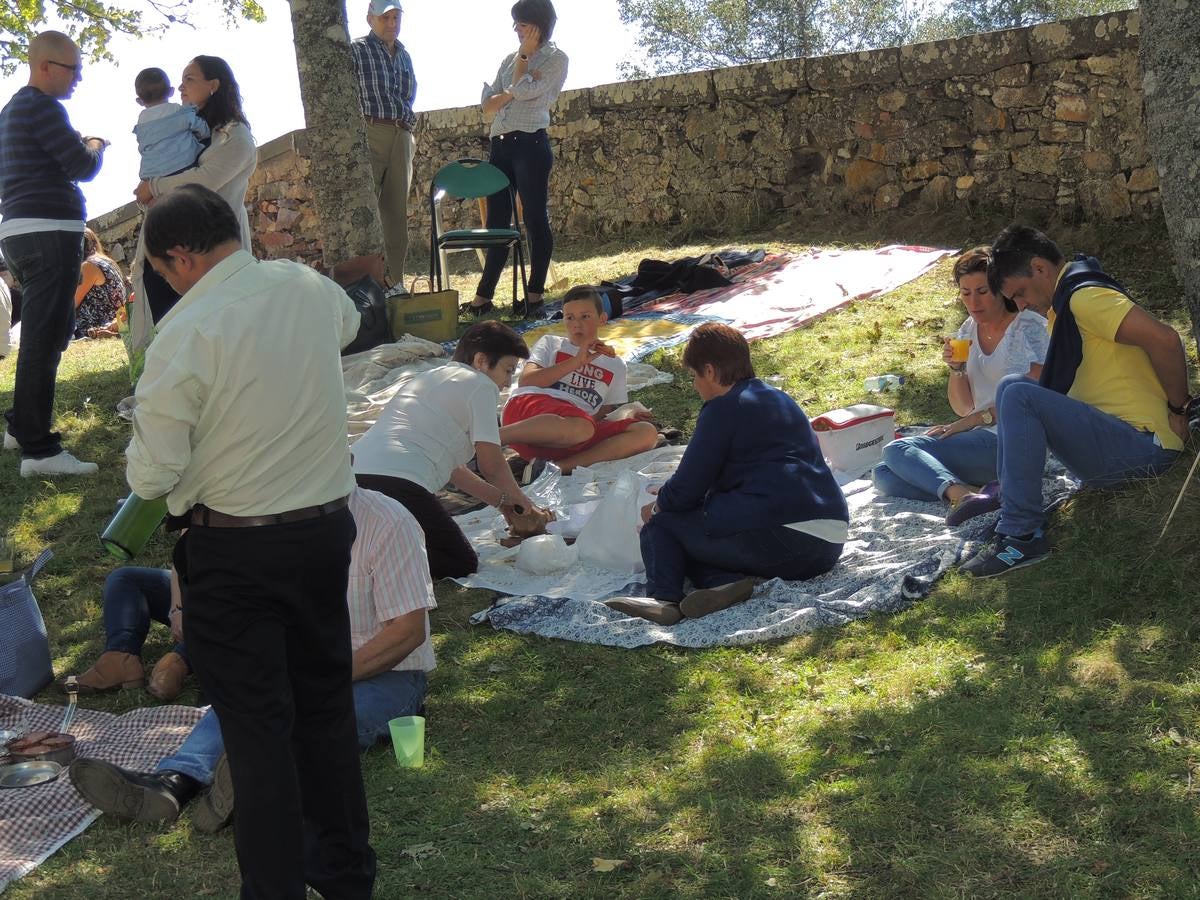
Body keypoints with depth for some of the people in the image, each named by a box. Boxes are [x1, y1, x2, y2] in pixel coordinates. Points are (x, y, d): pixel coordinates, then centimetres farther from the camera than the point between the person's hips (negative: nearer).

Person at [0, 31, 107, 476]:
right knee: (45, 339, -12)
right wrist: (95, 146, 6)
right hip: (49, 233, -11)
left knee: (45, 334, 20)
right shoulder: (42, 106, -11)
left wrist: (77, 145, 19)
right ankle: (38, 450, -14)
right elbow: (83, 168, -13)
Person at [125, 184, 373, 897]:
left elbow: (152, 476, -17)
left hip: (232, 552, -6)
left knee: (257, 724, 6)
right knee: (326, 702, 19)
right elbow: (349, 322, 25)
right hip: (326, 528, 6)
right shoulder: (310, 289, -1)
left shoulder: (185, 335, -20)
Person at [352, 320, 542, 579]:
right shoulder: (480, 384, 5)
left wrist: (500, 499, 33)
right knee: (463, 564, 3)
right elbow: (491, 464, 1)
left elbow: (451, 467, 32)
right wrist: (518, 498, 20)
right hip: (398, 484, -8)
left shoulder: (426, 378, 31)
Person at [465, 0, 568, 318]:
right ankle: (483, 297, 9)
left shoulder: (555, 59, 2)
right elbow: (487, 104, 12)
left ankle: (534, 296, 0)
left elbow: (525, 91, -13)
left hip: (530, 145, -6)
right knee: (497, 223, 7)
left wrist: (524, 57, 2)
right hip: (500, 146, 7)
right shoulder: (510, 58, 20)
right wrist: (512, 92, -5)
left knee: (535, 220, -4)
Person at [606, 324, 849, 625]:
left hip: (776, 534, -9)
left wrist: (658, 507, 18)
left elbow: (687, 489, -4)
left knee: (661, 527, 6)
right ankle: (726, 581, -8)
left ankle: (663, 596, -18)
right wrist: (673, 496, 38)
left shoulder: (723, 408, -3)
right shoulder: (780, 400, 23)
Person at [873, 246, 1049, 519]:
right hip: (982, 440, 8)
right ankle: (962, 492, -29)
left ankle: (961, 493, -40)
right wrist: (956, 368, -4)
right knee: (884, 476, -12)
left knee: (896, 452, -23)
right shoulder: (968, 331, 14)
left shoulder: (1030, 327, -6)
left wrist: (975, 419, -11)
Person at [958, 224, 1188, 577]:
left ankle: (1021, 536, -24)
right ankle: (1004, 497, 7)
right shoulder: (1065, 303, 21)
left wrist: (1177, 409, -13)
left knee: (1018, 395, -24)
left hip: (1141, 446, -11)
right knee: (1013, 386, 16)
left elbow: (1164, 339, -23)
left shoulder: (1084, 296, -12)